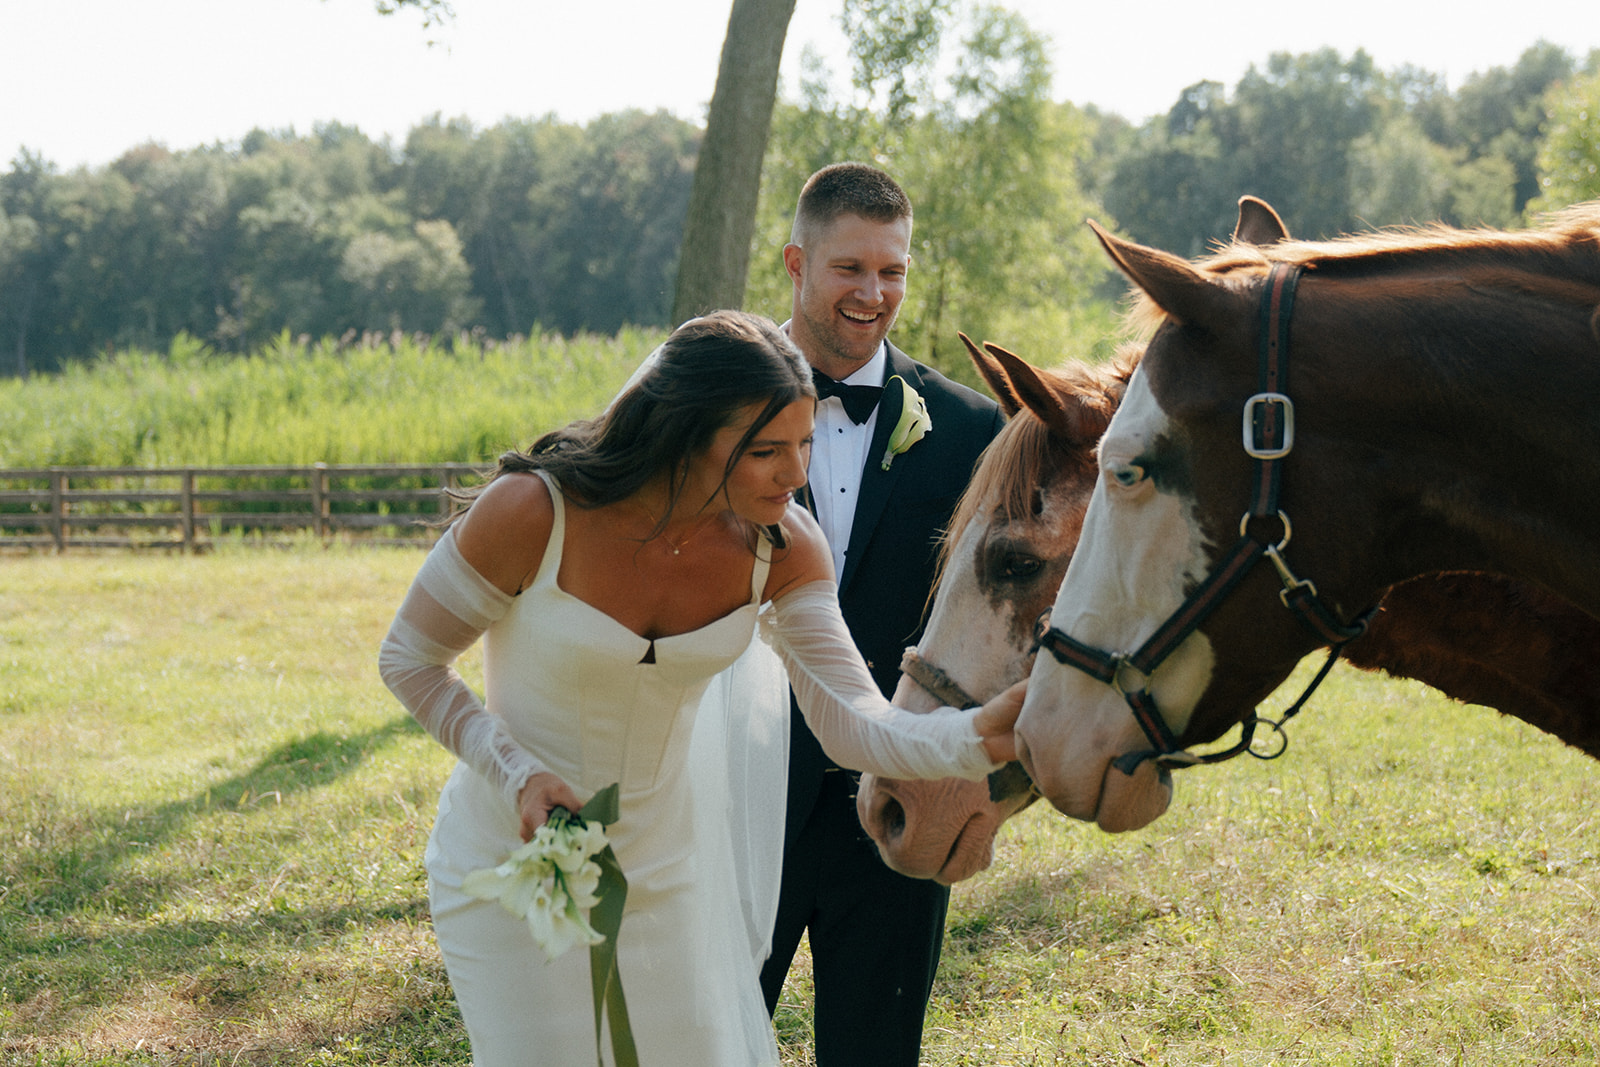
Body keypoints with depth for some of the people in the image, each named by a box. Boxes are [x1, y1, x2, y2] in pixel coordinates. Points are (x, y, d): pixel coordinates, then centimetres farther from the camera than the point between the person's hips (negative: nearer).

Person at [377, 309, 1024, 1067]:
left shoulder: (781, 549, -15)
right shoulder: (530, 514, -27)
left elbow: (856, 727, -20)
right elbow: (408, 660, -13)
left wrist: (981, 736, -39)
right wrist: (518, 775, -25)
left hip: (669, 859, 4)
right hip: (518, 855, -3)